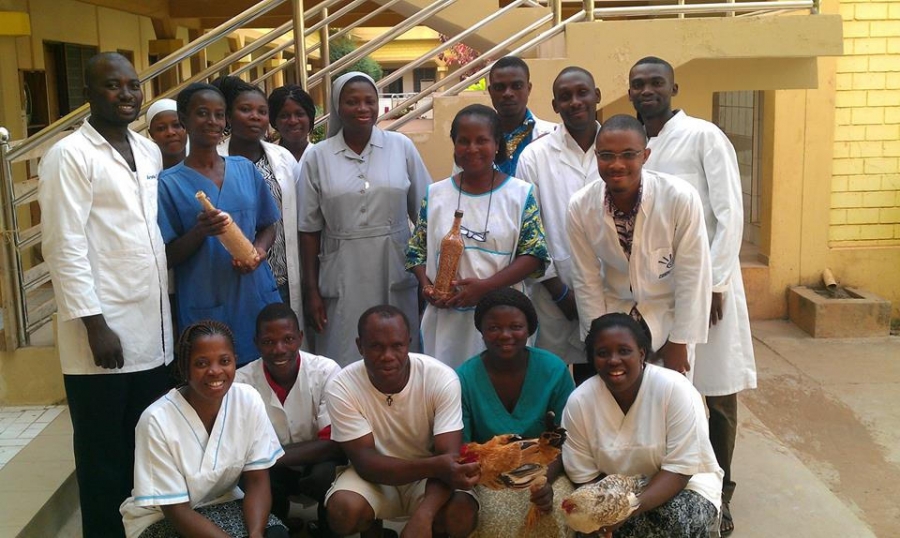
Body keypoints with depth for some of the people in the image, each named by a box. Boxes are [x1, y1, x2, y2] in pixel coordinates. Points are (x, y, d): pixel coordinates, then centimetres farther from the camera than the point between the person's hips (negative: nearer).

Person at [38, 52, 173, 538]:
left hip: (153, 333, 6)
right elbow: (64, 248, -13)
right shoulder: (70, 155, -8)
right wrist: (95, 325, -16)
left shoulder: (149, 151, 13)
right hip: (103, 332, -6)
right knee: (104, 456, 7)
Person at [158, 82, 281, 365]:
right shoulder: (169, 182, -1)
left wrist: (259, 250, -6)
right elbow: (167, 257, -2)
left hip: (257, 299, 3)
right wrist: (200, 232, -20)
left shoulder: (245, 169, 9)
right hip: (206, 308, -3)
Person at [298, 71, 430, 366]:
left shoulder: (401, 146, 1)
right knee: (346, 366, 4)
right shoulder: (317, 156, 0)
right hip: (344, 279, 0)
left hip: (397, 273, 1)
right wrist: (311, 290, 1)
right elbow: (309, 229, 3)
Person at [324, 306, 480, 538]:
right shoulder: (341, 388, -21)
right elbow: (365, 461, -25)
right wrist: (436, 465, -43)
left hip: (429, 475, 0)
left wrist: (422, 516, -45)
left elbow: (448, 458, -25)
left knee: (462, 515, -31)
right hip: (374, 476, 1)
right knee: (343, 511, -31)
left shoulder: (442, 379, -22)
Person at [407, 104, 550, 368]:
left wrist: (485, 286, -15)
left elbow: (534, 255, -4)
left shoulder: (520, 194, 1)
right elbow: (417, 251, 13)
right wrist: (427, 286, -7)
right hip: (445, 320, 2)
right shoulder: (436, 195, 8)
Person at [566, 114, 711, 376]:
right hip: (614, 316, 2)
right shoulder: (580, 206, -15)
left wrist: (679, 342, -11)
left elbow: (692, 276, -15)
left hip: (670, 315, -1)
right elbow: (586, 281, -5)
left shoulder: (681, 198, -23)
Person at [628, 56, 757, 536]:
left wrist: (715, 283, -13)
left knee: (717, 391, 4)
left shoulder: (704, 136, -5)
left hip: (706, 282, -4)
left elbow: (730, 214, -9)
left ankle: (719, 491, 20)